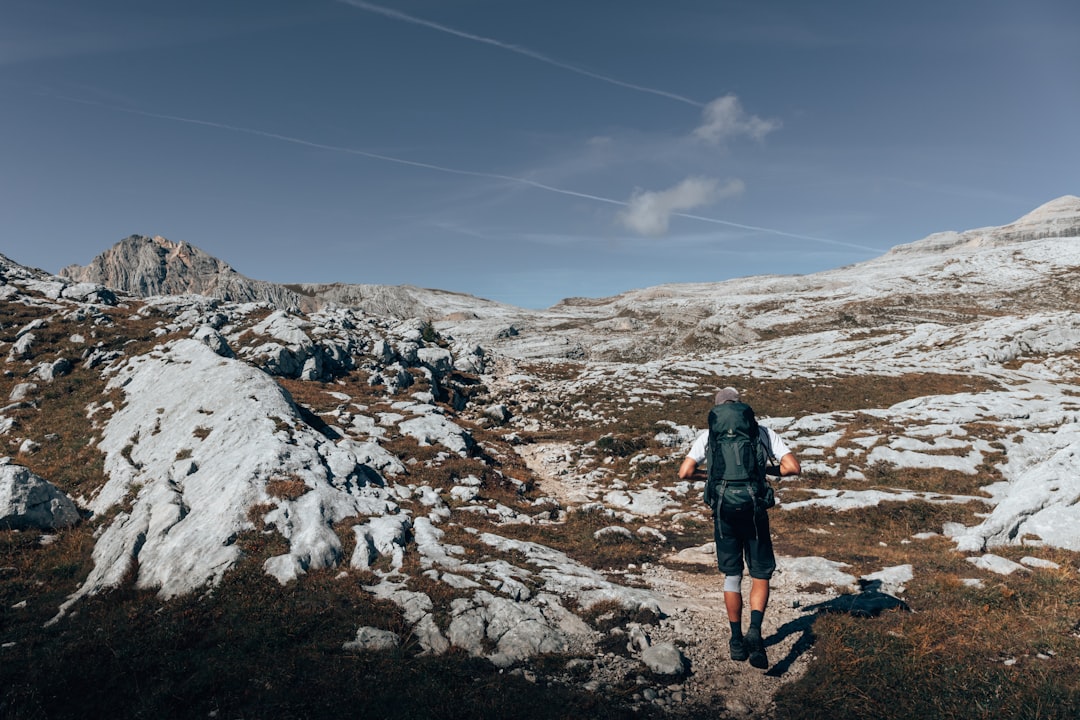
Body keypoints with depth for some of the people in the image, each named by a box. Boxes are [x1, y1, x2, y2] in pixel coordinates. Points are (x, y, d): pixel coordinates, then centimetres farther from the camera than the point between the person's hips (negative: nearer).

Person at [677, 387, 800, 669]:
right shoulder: (762, 431, 3)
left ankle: (737, 641, 22)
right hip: (754, 510, 0)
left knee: (732, 575, 15)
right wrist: (766, 470, 13)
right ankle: (755, 630, -7)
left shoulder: (708, 435, 2)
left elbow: (685, 472, -8)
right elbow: (794, 467, -4)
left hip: (724, 511, 1)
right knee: (761, 574, 14)